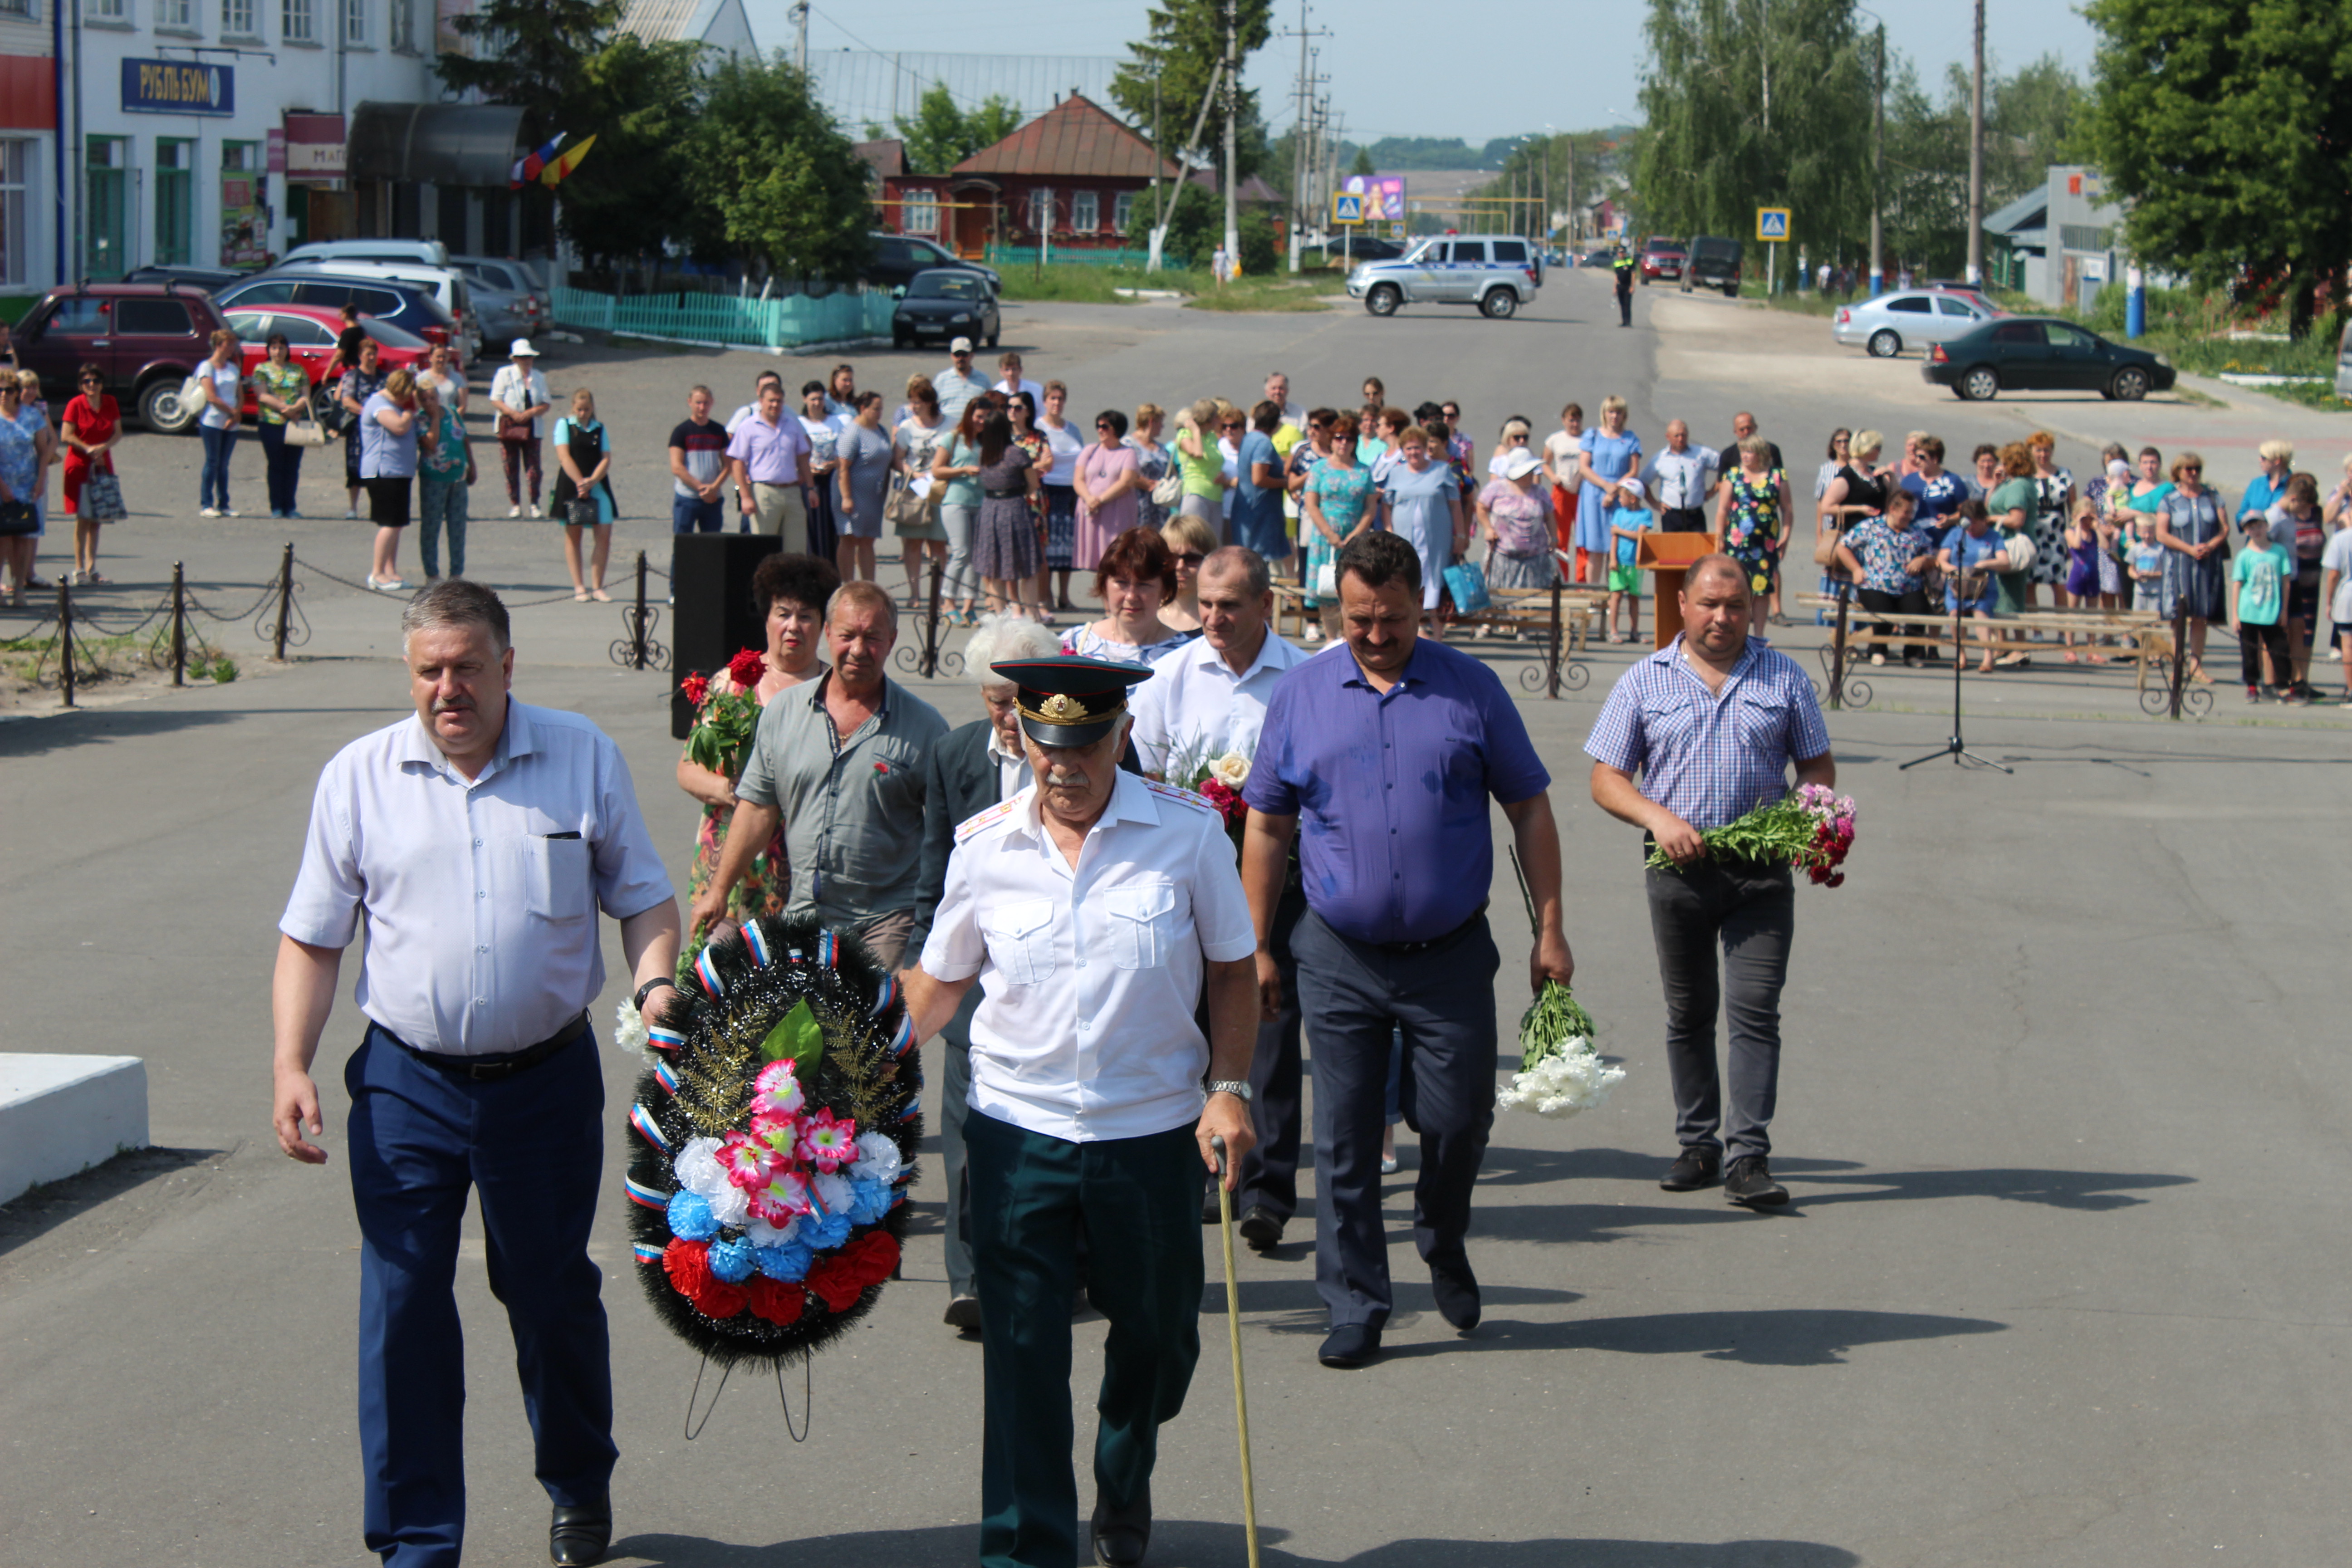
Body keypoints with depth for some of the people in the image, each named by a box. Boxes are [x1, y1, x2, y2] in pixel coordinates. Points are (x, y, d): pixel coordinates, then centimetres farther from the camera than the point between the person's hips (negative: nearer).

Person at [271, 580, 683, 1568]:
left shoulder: (584, 759, 1)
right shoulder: (360, 777, 0)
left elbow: (643, 896, 7)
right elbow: (312, 939, 3)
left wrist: (656, 982, -12)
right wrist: (290, 1066, -7)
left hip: (546, 1078, 0)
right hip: (407, 1085, 0)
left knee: (553, 1297, 12)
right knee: (403, 1307, -2)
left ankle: (580, 1488, 35)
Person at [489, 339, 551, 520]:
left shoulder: (539, 378, 11)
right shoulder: (504, 374, 2)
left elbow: (546, 404, 8)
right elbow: (495, 400, -2)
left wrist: (532, 412, -12)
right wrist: (513, 413, -16)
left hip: (532, 428, 2)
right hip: (508, 427, -2)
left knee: (533, 468, -5)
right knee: (511, 468, -1)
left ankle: (534, 504, 5)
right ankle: (515, 504, 8)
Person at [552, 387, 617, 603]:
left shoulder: (600, 428, 10)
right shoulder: (564, 424, 4)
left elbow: (606, 458, 2)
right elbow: (564, 456, -6)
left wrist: (592, 481, -13)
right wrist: (580, 482, -15)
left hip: (598, 486, 2)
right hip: (571, 486, -2)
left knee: (604, 535, -5)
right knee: (573, 535, 2)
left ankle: (597, 587, 2)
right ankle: (579, 587, 7)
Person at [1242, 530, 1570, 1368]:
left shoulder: (1471, 689, 0)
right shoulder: (1300, 694, 3)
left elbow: (1529, 810, 4)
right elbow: (1267, 826, 8)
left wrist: (1550, 931, -2)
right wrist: (1256, 947, 5)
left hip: (1451, 955, -1)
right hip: (1339, 960, 1)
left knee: (1458, 1119, 3)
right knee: (1344, 1140, 2)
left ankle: (1443, 1244, 33)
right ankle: (1354, 1307, 12)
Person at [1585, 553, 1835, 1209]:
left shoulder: (1783, 677, 9)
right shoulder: (1645, 681, 6)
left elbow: (1818, 767, 14)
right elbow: (1606, 779, 3)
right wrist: (1658, 818, -15)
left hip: (1761, 872, -1)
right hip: (1679, 867, 1)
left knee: (1755, 1010, -9)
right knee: (1688, 1013, 10)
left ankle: (1747, 1157, -10)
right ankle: (1698, 1143, 22)